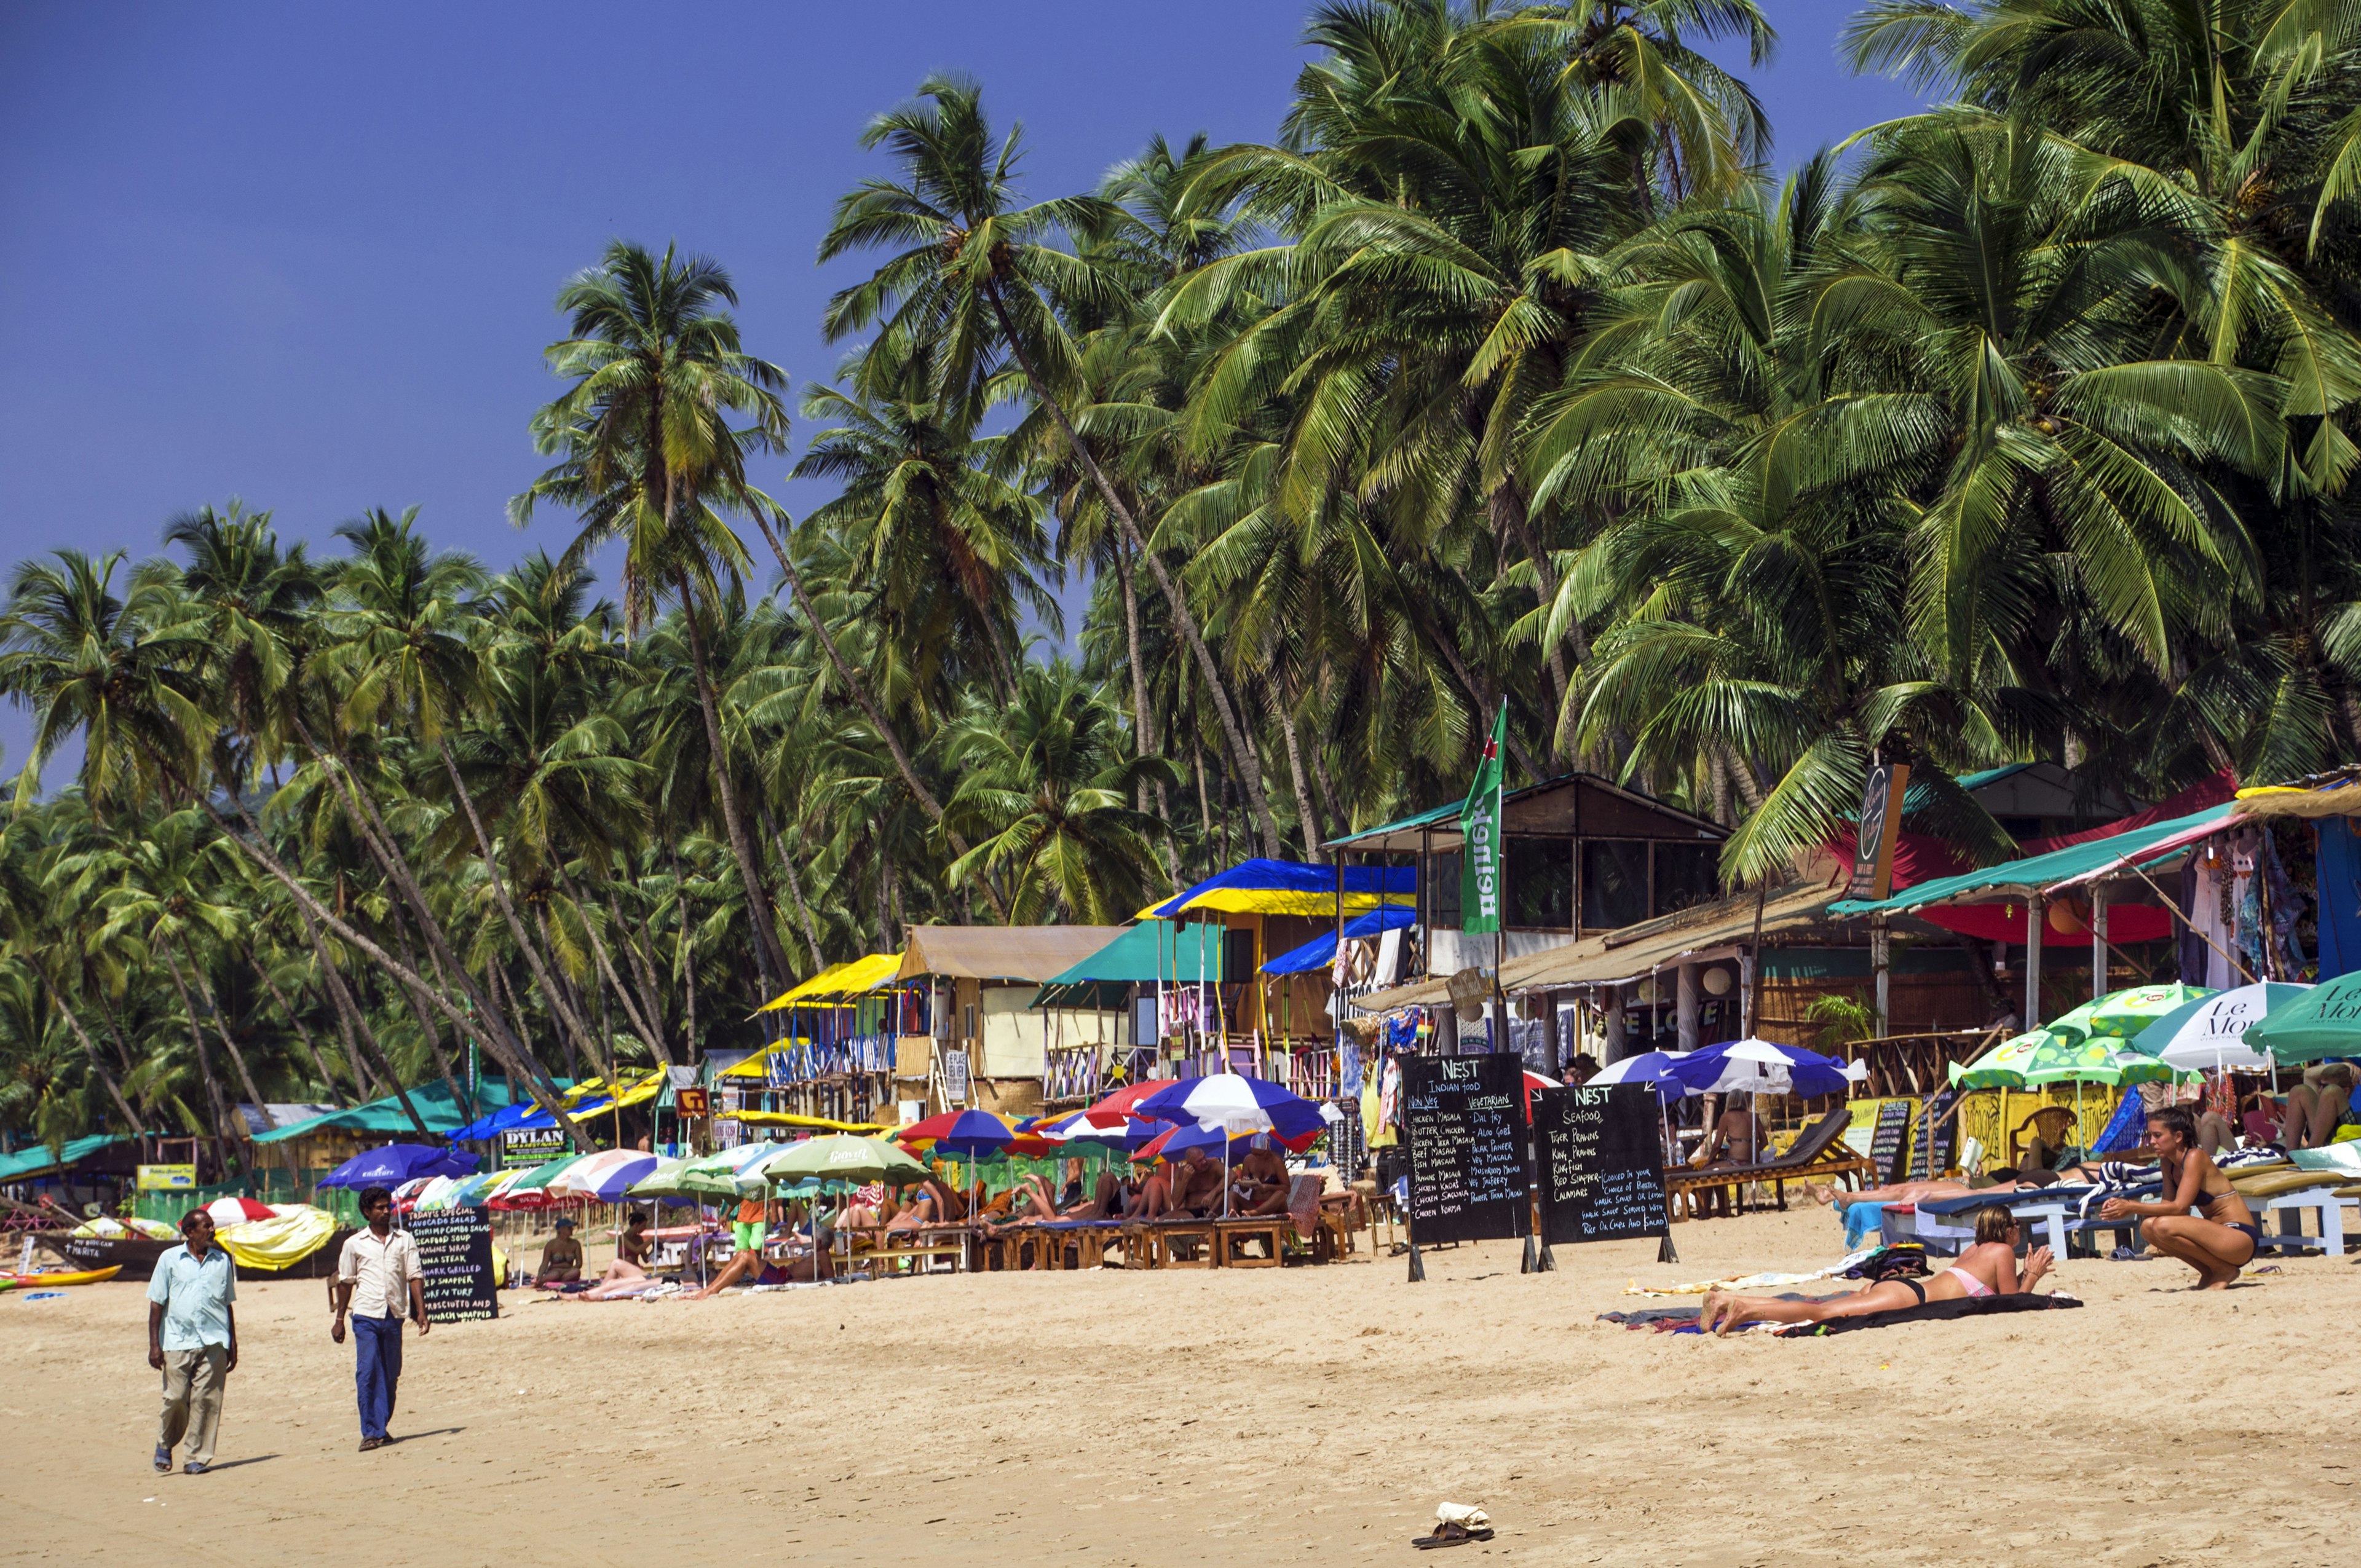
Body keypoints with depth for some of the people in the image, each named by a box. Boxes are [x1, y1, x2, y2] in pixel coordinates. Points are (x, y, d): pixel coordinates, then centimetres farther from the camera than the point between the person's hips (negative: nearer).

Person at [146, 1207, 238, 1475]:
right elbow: (157, 1303, 4)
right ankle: (165, 1445, 22)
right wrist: (154, 1345, -2)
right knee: (176, 1398, -3)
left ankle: (199, 1458, 5)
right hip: (178, 1342, -2)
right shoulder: (170, 1259, 5)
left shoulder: (222, 1260, 13)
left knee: (206, 1400, -2)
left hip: (214, 1342, 2)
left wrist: (233, 1345, 15)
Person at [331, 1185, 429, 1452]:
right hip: (366, 1316, -2)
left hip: (394, 1316, 2)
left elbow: (415, 1276, 5)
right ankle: (371, 1432, -9)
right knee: (367, 1373, -10)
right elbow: (346, 1282, 11)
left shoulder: (404, 1240, 9)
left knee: (391, 1375, 6)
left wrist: (421, 1311, -4)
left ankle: (381, 1428, 17)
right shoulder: (354, 1244, 6)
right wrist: (339, 1320, 10)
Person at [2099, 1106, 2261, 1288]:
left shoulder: (2195, 1157, -17)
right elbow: (2167, 1204, 4)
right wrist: (2125, 1206, -10)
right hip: (2216, 1235, 8)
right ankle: (2209, 1273, 5)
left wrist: (2132, 1208, -25)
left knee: (2164, 1226, -26)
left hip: (2242, 1237, -8)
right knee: (2148, 1227, -5)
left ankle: (2225, 1270, -7)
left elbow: (2179, 1207, -24)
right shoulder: (2167, 1162, 7)